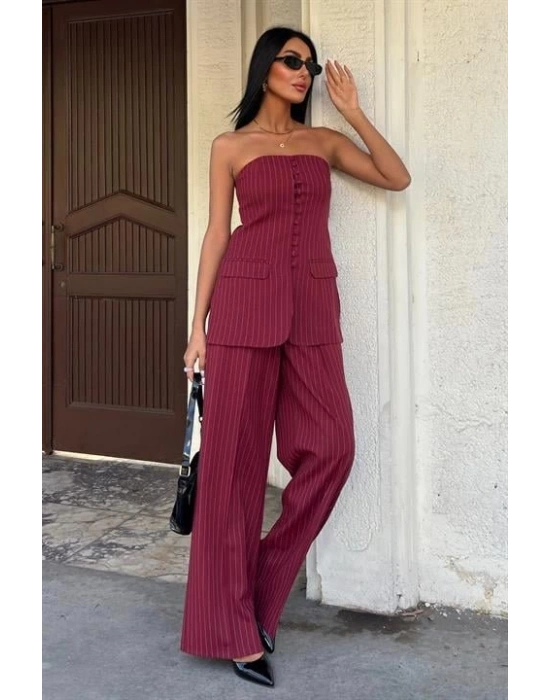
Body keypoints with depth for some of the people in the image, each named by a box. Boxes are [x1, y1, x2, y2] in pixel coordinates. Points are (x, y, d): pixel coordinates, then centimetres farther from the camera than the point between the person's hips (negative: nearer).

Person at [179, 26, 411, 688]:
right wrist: (198, 325, -1)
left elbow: (397, 178, 9)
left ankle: (265, 588, 12)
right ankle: (233, 625, 4)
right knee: (236, 456, -3)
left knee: (330, 448, -6)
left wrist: (354, 113, 4)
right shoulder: (230, 146, 7)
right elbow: (217, 234, 4)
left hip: (313, 308, 4)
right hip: (246, 302, -3)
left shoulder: (324, 141, 16)